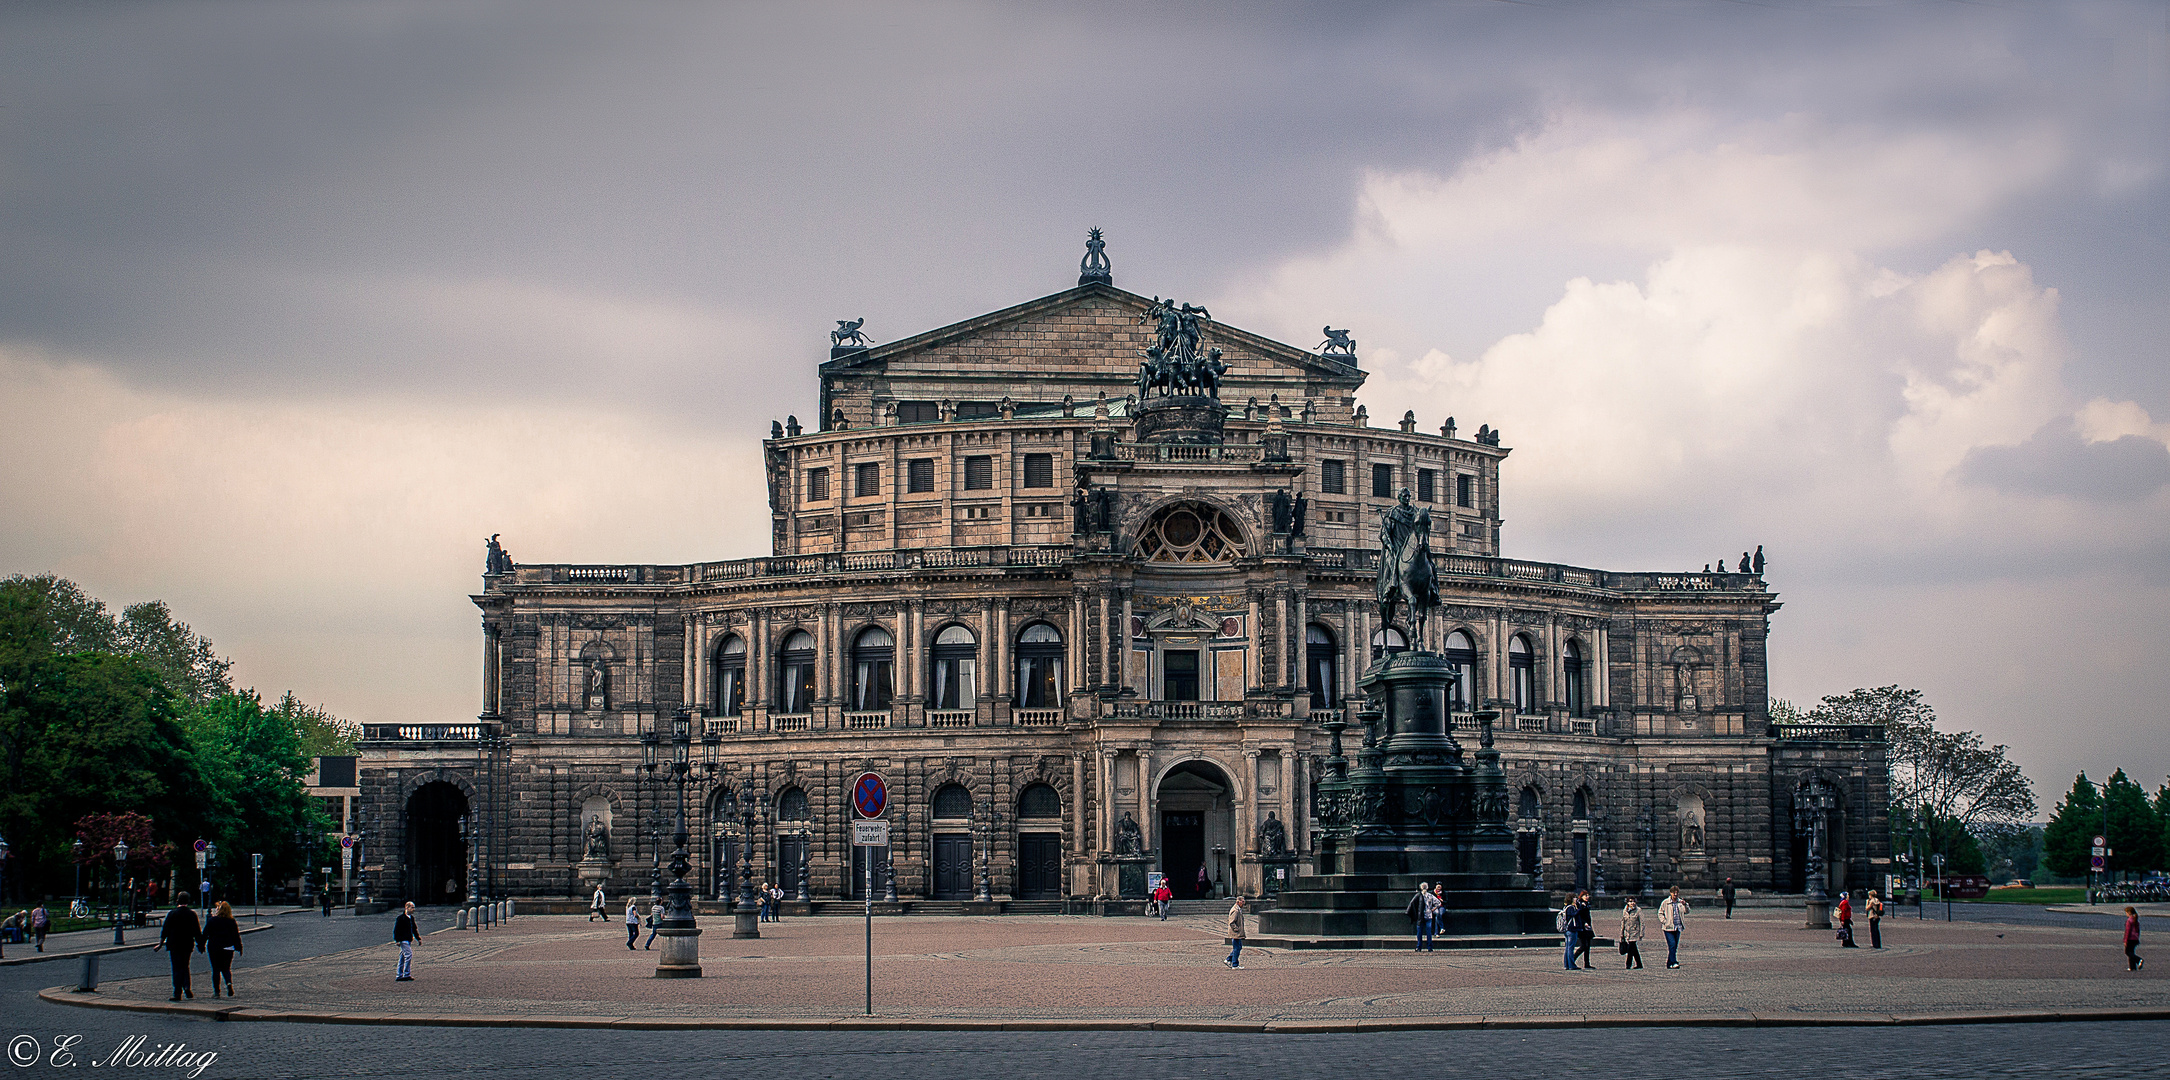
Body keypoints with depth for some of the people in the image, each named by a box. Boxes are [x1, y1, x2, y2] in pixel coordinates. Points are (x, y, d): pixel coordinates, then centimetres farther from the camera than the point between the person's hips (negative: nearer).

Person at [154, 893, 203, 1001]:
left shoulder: (171, 914, -6)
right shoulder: (192, 915, -2)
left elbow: (165, 930, -3)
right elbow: (197, 932, 1)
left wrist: (161, 944, 6)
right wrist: (200, 945, 12)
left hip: (174, 946, -2)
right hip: (187, 946, 2)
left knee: (177, 969, 2)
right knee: (185, 967, 18)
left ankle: (177, 993, -1)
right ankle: (187, 986, -2)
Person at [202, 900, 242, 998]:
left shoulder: (211, 920, -4)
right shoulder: (232, 922, 1)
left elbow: (205, 934, -2)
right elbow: (236, 936, 2)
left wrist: (202, 946, 6)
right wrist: (239, 948, 8)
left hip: (214, 948, -2)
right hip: (228, 948, 2)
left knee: (215, 969, 5)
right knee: (226, 968, 13)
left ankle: (216, 991, 3)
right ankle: (229, 983, -15)